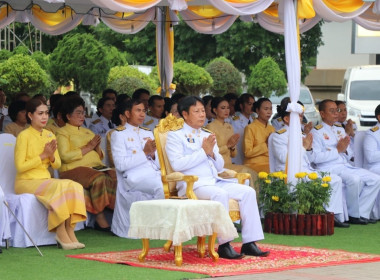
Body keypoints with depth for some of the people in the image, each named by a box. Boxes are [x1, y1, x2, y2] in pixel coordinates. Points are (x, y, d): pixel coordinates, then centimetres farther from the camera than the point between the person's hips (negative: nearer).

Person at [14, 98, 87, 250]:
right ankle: (61, 234, -28)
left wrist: (51, 156, -8)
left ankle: (70, 230, -24)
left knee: (74, 186, -22)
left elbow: (57, 165, 15)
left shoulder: (49, 136, 13)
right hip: (26, 182, -6)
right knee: (58, 187, -33)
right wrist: (43, 156, -14)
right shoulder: (24, 136, -8)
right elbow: (20, 166, -13)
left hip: (45, 180, 6)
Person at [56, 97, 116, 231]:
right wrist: (88, 148, -7)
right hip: (74, 169, -6)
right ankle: (100, 218, -29)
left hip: (96, 167, 6)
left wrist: (97, 148, 3)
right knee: (99, 178, -35)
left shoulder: (87, 132, 29)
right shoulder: (62, 133, 7)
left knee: (116, 177, -24)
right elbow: (65, 156, -10)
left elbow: (100, 156, 27)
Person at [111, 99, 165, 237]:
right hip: (134, 178, -6)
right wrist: (145, 152, -11)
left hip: (153, 174, 6)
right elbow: (120, 165, -9)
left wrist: (152, 154, -1)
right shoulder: (119, 134, 6)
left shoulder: (148, 133, 25)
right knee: (158, 186, -34)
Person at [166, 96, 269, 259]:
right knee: (220, 194, -35)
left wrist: (212, 152, -1)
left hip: (215, 181, 7)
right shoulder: (175, 136, 3)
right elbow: (177, 164, -14)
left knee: (248, 192, -12)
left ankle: (249, 243, -15)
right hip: (192, 185, -7)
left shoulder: (208, 135, 24)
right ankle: (224, 245, -32)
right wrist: (204, 151, -11)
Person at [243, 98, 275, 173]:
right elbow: (247, 152, -9)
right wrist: (266, 145, -14)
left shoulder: (271, 128, 18)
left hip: (270, 165, 6)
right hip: (254, 166, -6)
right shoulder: (250, 128, -1)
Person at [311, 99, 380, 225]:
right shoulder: (317, 132, -3)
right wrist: (338, 150, -12)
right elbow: (315, 157, -16)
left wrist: (345, 150, -3)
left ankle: (362, 213, -6)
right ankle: (353, 215, -15)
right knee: (355, 180, -33)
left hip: (346, 167, 8)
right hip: (329, 169, -8)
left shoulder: (340, 129, 21)